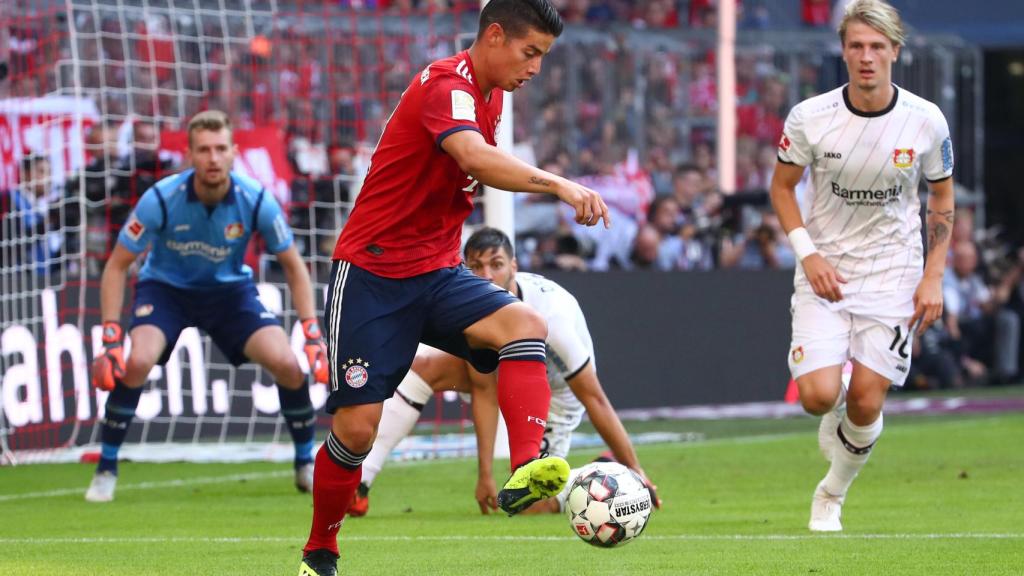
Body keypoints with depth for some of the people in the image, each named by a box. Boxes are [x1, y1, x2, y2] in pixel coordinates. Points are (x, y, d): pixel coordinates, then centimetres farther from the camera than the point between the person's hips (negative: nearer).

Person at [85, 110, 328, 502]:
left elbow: (293, 266, -6)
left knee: (287, 363, -19)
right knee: (136, 361, -29)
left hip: (230, 290, 1)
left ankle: (306, 466, 6)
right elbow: (117, 265, -15)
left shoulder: (256, 201, -22)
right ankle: (105, 470, -10)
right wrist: (111, 337, -23)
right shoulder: (161, 199, -26)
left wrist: (312, 332, -14)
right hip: (165, 288, -1)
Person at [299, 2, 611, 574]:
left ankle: (525, 472, -38)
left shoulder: (491, 97, 9)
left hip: (437, 273, 7)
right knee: (356, 427, -7)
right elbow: (477, 158, -39)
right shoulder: (446, 86, -19)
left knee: (526, 324, -23)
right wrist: (560, 185, -50)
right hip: (372, 273, -7)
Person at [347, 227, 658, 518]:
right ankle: (357, 483, -19)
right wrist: (485, 474, -21)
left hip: (555, 394, -5)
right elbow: (484, 392, -18)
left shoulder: (551, 317, -39)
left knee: (530, 509, -13)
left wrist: (635, 473, -28)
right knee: (421, 365, -20)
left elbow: (594, 399, -32)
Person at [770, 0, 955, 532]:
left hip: (892, 274, 0)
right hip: (825, 272, 0)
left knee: (866, 404, -5)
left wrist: (933, 277, -2)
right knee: (818, 396, -16)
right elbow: (782, 187, 5)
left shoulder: (926, 121, -8)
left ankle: (832, 494, 22)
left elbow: (941, 199, 6)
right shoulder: (809, 117, -10)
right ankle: (833, 418, 23)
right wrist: (808, 254, -9)